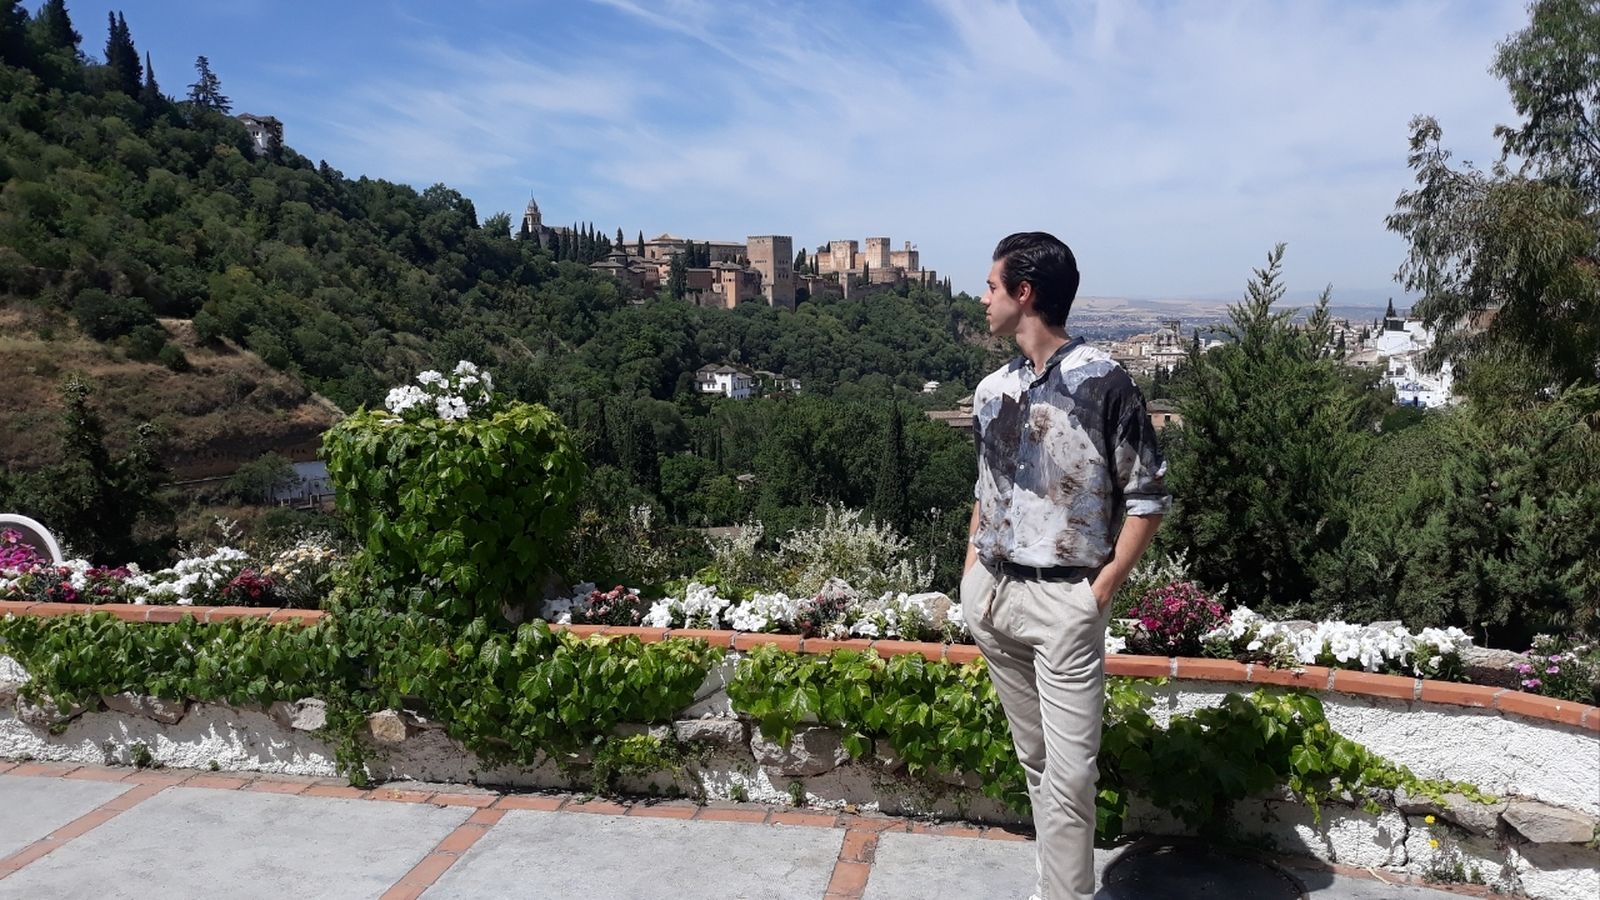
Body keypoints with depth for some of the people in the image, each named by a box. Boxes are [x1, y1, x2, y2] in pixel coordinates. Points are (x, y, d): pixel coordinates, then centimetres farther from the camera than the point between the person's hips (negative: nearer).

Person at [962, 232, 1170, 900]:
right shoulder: (991, 390, 9)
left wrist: (1101, 591, -11)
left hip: (1063, 602, -6)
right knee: (1034, 759, 16)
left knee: (1069, 772, -3)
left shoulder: (1102, 380, -10)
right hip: (991, 596, 6)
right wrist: (971, 570, 11)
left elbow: (1148, 496, -6)